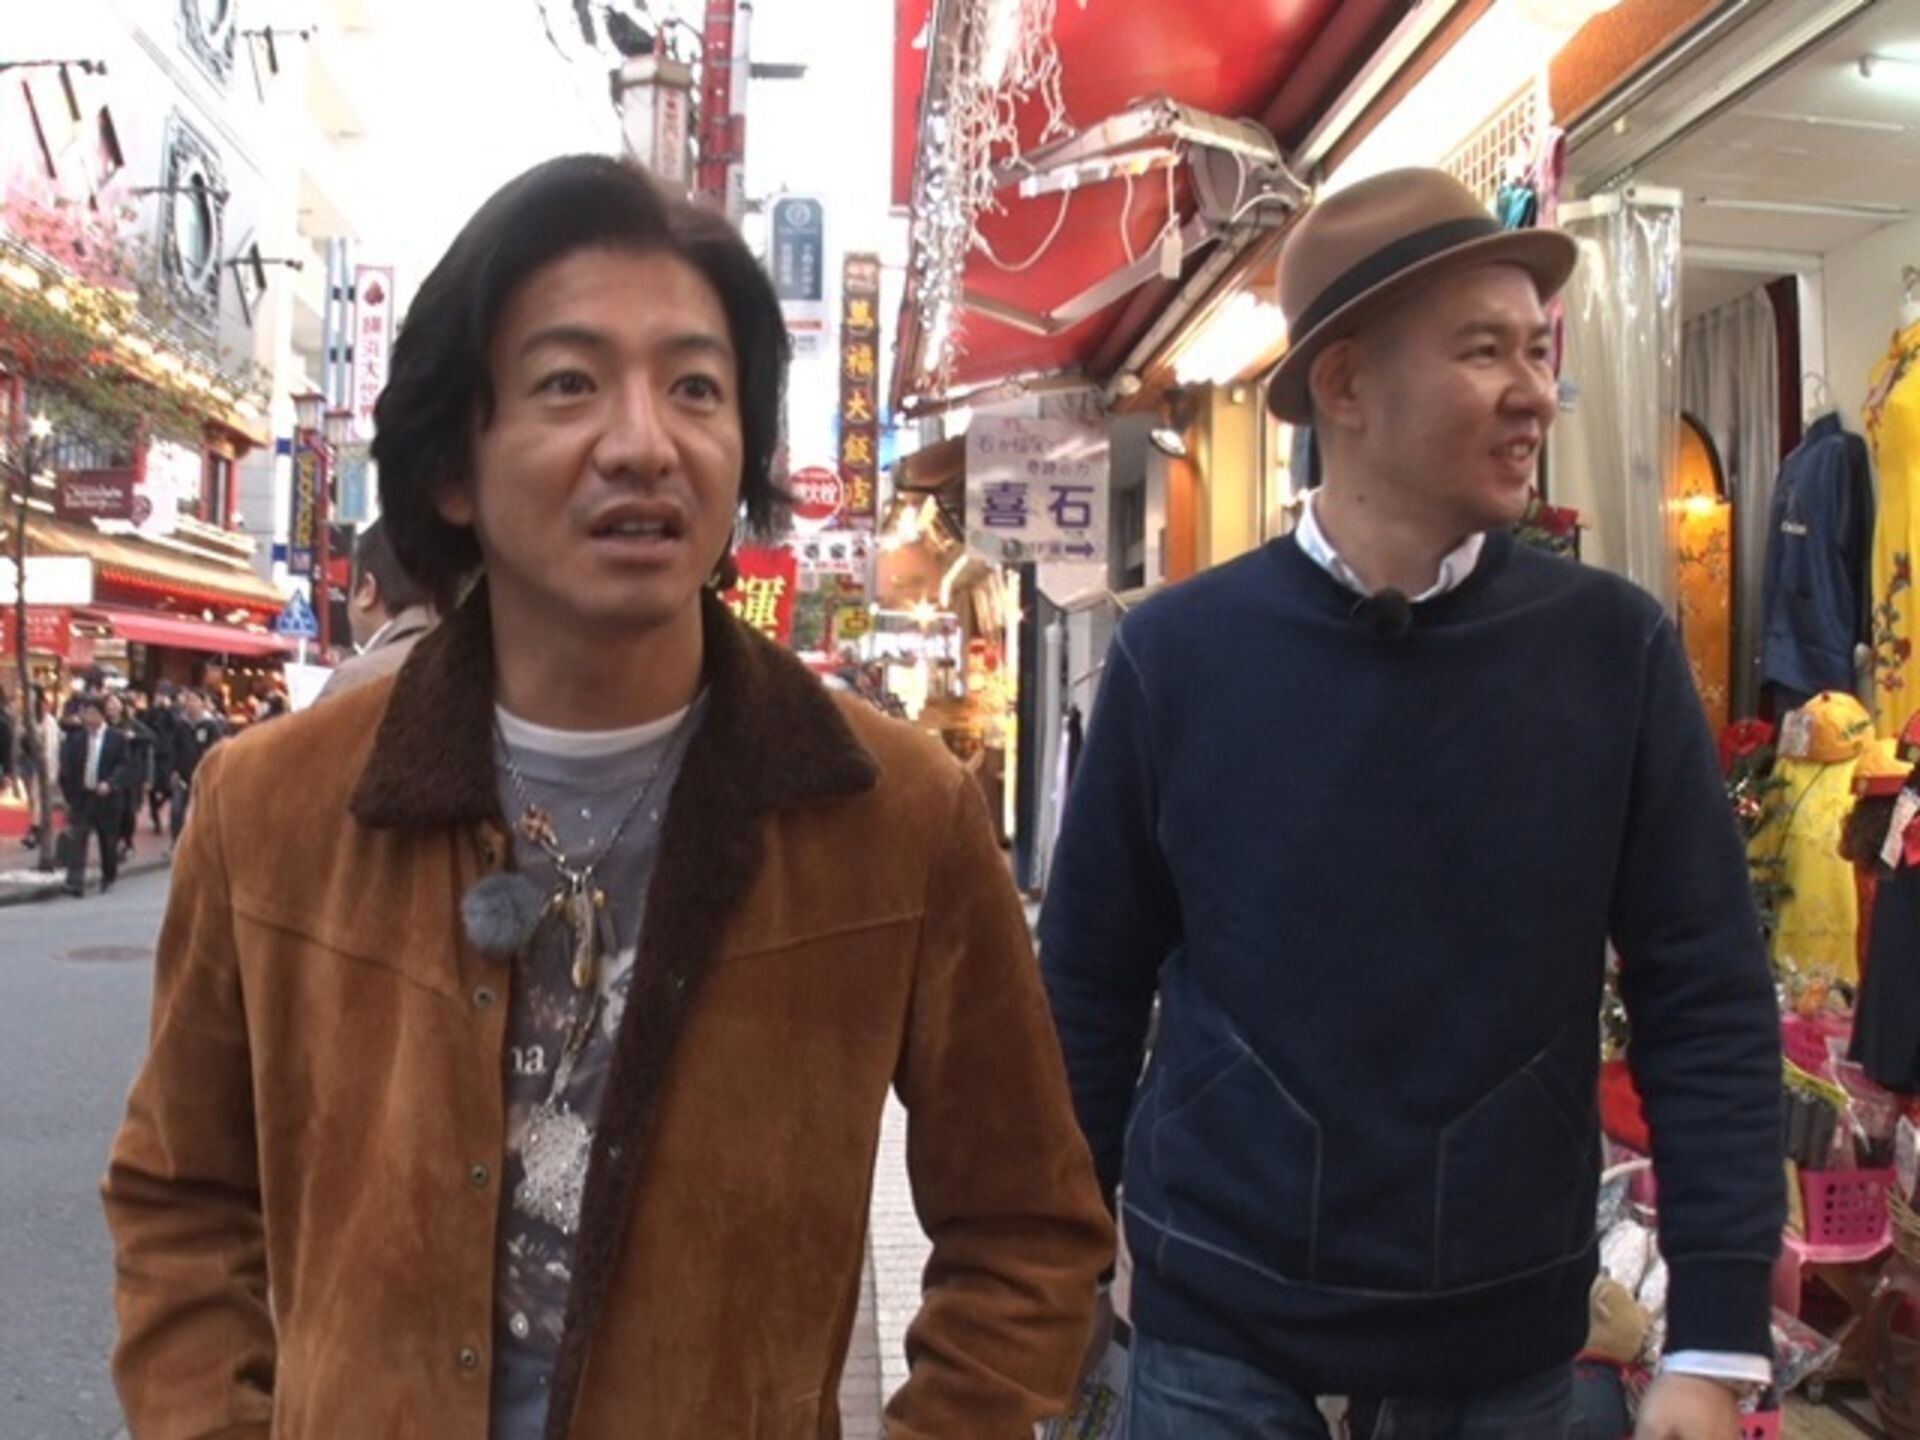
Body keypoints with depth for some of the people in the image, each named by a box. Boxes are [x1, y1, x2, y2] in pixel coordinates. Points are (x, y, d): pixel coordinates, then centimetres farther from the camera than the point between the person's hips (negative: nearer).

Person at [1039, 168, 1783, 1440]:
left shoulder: (1617, 651, -6)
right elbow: (1089, 989, 0)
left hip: (1508, 1338, 1)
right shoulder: (1177, 653, -7)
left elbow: (1708, 1006, -5)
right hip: (1219, 1328, -1)